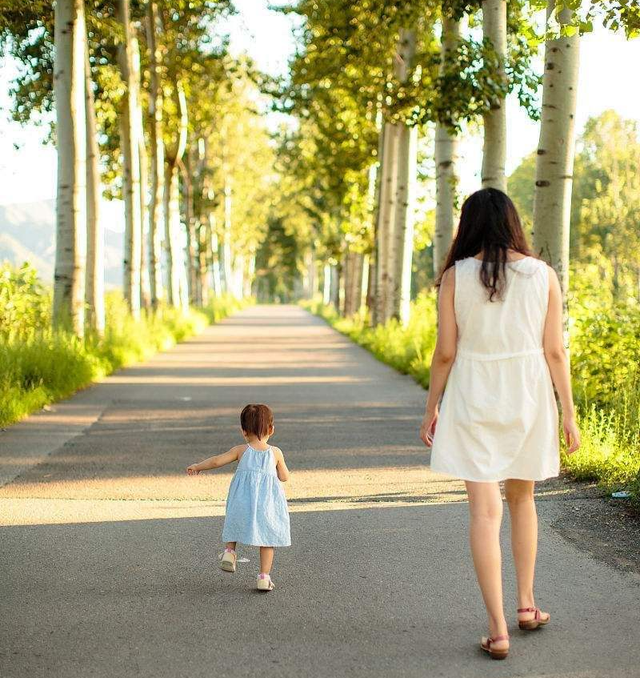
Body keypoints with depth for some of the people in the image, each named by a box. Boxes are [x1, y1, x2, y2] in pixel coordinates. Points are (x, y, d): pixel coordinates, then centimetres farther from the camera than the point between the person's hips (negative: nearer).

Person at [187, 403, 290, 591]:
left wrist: (197, 467, 15)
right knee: (267, 539, 8)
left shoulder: (241, 450, 1)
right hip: (267, 500, 0)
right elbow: (284, 477, 7)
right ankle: (264, 577, 4)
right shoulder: (276, 452, 2)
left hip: (243, 499, 0)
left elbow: (216, 461, 0)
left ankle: (229, 551, 11)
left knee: (235, 524, 29)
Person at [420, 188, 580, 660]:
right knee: (522, 499, 22)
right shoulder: (542, 274, -1)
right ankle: (526, 604, 32)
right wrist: (568, 413, 5)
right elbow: (555, 351, -2)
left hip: (473, 400, -2)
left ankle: (498, 629, -1)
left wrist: (432, 409, 7)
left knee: (485, 510, 0)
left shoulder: (457, 275, -5)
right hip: (528, 398, 2)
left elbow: (445, 352, -5)